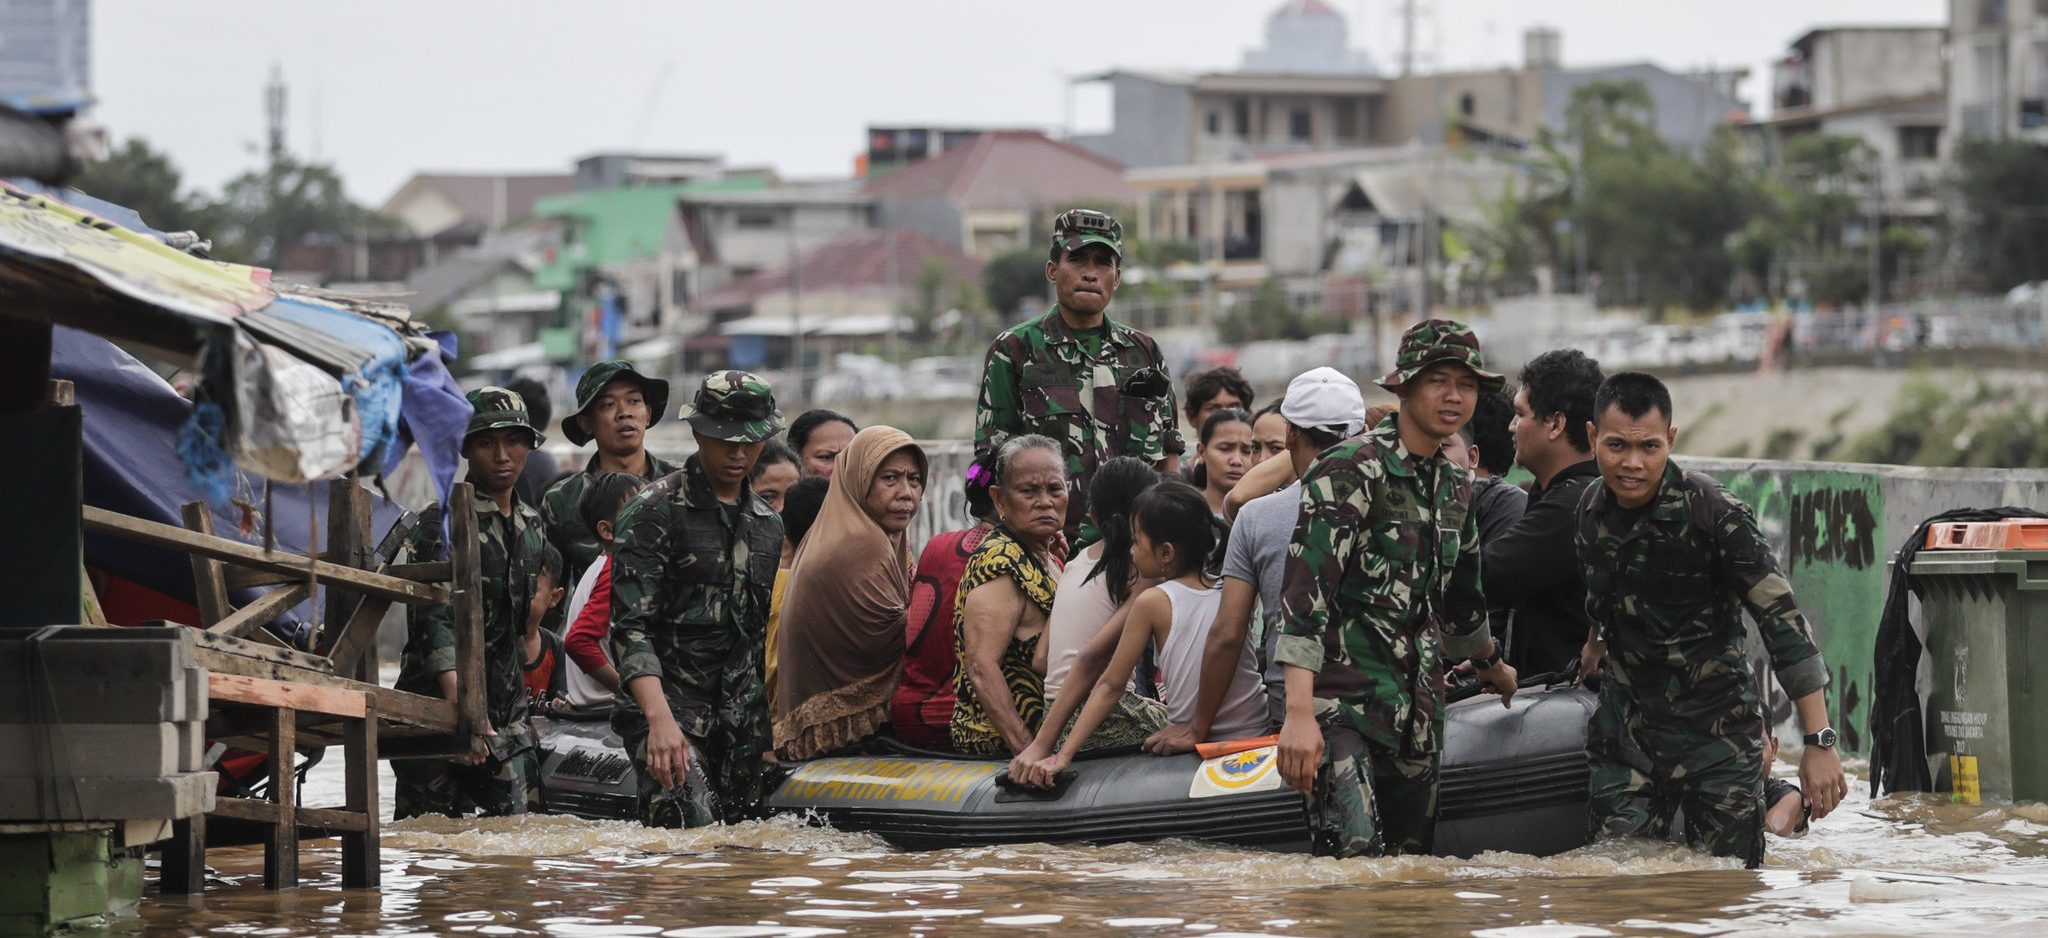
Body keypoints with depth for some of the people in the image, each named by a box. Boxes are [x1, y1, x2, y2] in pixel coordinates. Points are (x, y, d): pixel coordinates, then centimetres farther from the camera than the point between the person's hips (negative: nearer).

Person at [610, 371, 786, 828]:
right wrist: (660, 719, -24)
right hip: (668, 708, -6)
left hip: (743, 722, 6)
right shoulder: (654, 511, -4)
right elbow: (631, 626, -12)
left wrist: (771, 729, 18)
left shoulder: (768, 525, 17)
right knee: (691, 830, -24)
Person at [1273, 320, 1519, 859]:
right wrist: (1299, 712, -26)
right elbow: (1305, 588, -18)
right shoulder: (1349, 470, -10)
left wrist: (1490, 665, 50)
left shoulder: (1454, 487, 14)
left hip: (1417, 710, 8)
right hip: (1341, 698, -8)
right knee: (1355, 854, -25)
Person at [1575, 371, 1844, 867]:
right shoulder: (1591, 514, 2)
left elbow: (1783, 622, -18)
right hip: (1625, 733, 5)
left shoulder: (1713, 513, -15)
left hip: (1716, 731, -4)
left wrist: (1819, 743, -22)